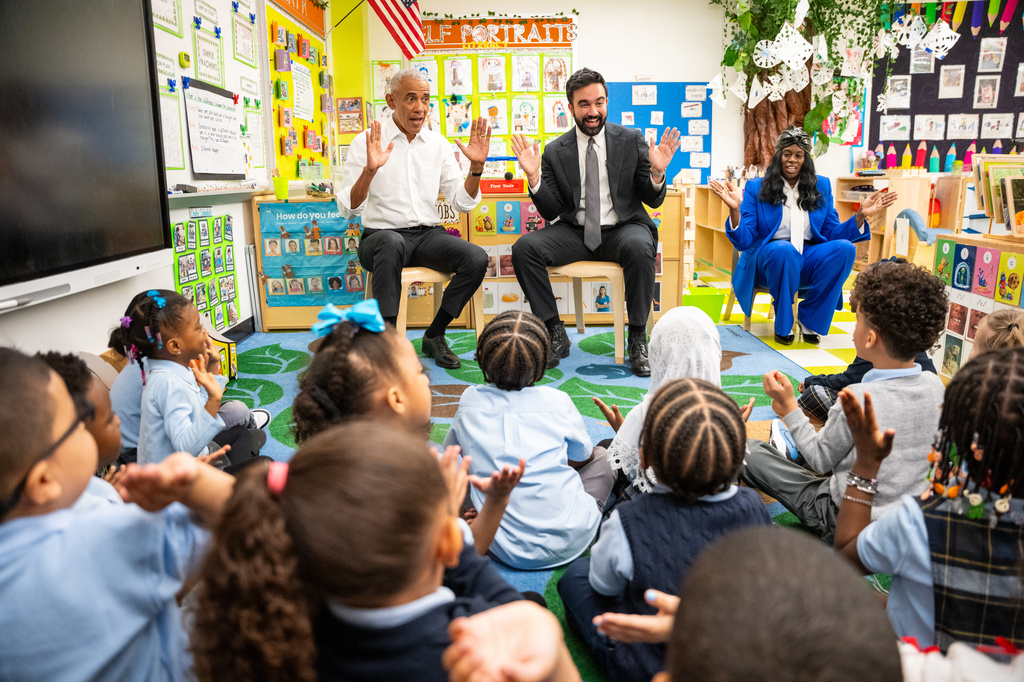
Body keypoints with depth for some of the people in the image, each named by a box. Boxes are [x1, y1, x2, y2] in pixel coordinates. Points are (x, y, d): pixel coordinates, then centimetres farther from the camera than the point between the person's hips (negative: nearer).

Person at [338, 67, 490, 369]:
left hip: (428, 235, 4)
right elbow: (347, 209, -11)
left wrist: (477, 166, -6)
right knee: (391, 242, -39)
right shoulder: (367, 142, -2)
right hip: (382, 235, -3)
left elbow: (463, 203, 10)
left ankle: (434, 335, -5)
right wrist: (369, 170, -27)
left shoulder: (438, 144, 10)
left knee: (476, 258, -24)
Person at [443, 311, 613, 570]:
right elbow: (583, 458, 9)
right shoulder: (557, 401, -9)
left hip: (507, 551, 2)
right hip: (569, 542, -1)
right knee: (601, 456, 23)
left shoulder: (470, 402, -4)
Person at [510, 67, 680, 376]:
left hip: (622, 228, -1)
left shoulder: (631, 140, 3)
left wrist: (657, 173, -19)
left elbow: (653, 201, 3)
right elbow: (551, 212, 2)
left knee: (639, 247, -36)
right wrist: (534, 177, -14)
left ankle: (637, 339, -19)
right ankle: (556, 335, -11)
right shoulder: (555, 151, 5)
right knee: (524, 247, -23)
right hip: (575, 232, 2)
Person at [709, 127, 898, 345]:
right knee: (784, 250, -38)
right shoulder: (756, 188, 1)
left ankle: (810, 319, -10)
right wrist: (735, 210, -25)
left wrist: (861, 215, -6)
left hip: (808, 260, 4)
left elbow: (832, 233, 9)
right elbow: (744, 241, -8)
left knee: (844, 248, -25)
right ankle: (782, 324, -15)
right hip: (767, 259, -3)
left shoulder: (821, 187, 11)